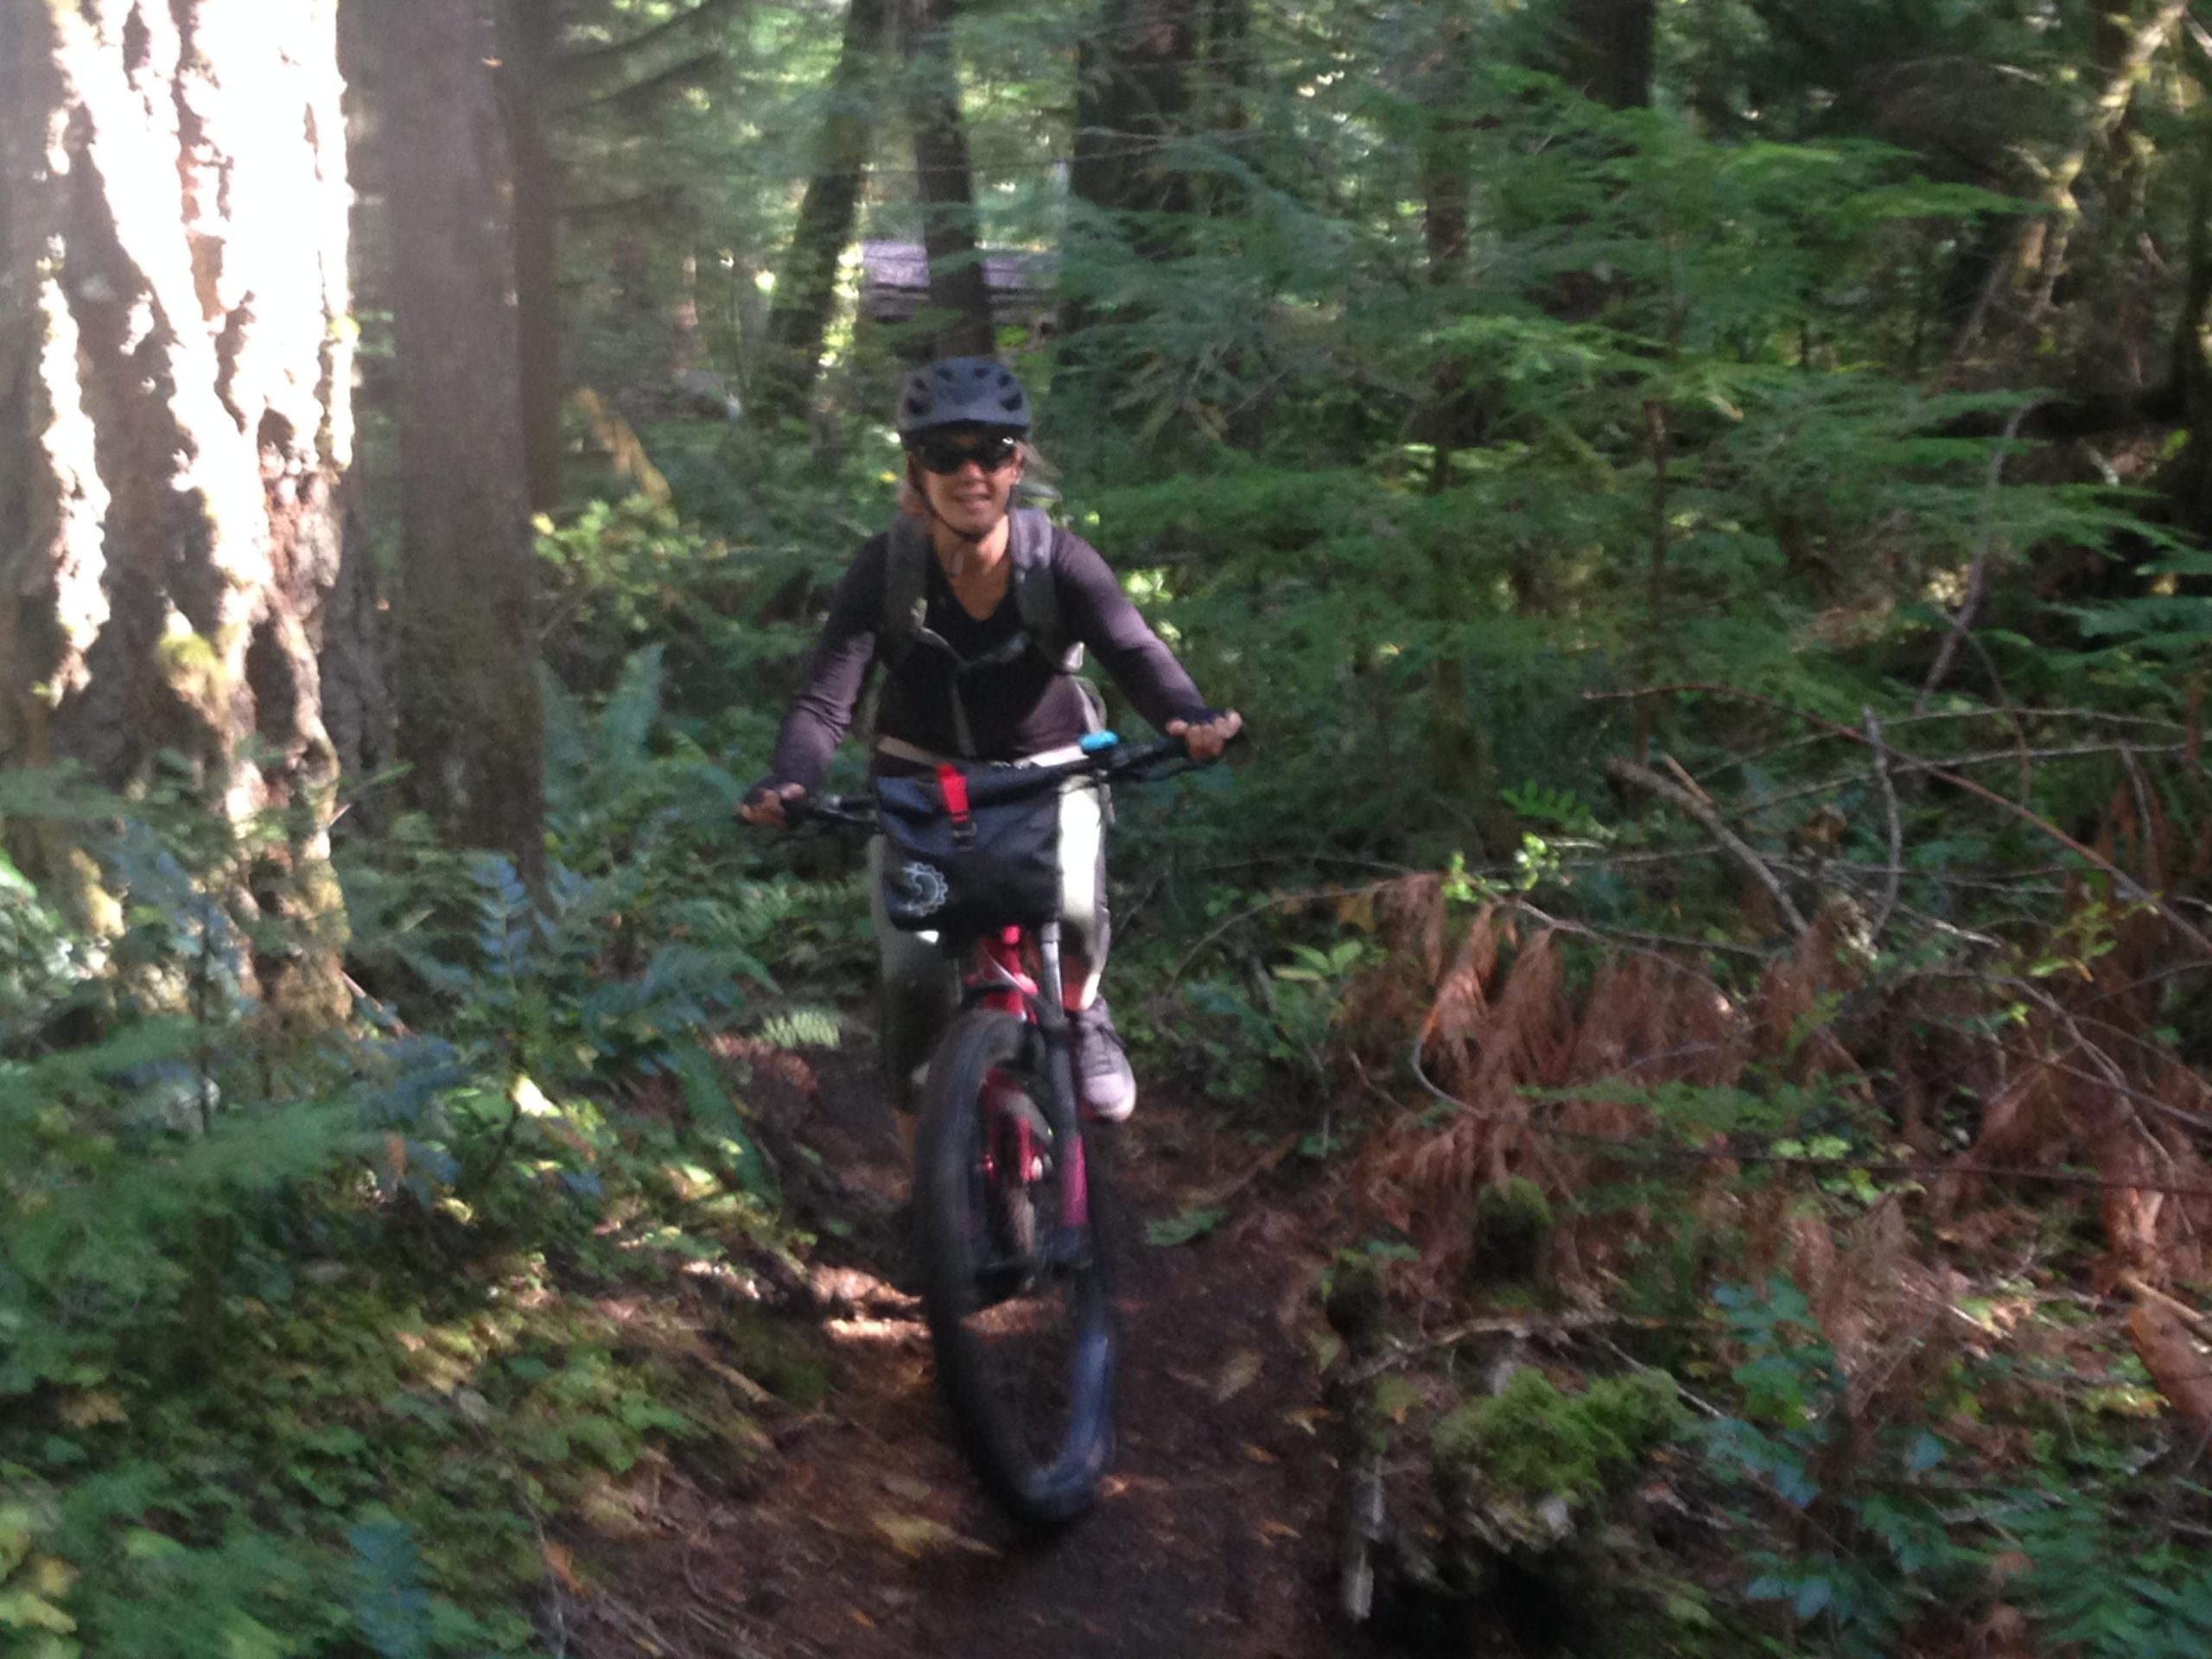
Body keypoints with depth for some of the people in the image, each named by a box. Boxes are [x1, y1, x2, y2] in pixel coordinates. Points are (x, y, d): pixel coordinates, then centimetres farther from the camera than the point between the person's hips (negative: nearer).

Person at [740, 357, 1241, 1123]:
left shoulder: (1056, 559, -16)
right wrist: (788, 781, -46)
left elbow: (1133, 649, -32)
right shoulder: (885, 568, -16)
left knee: (1071, 910, -28)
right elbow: (825, 697, -24)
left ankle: (1080, 1010, 9)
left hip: (1048, 772, 0)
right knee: (916, 974, -16)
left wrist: (1189, 717, -55)